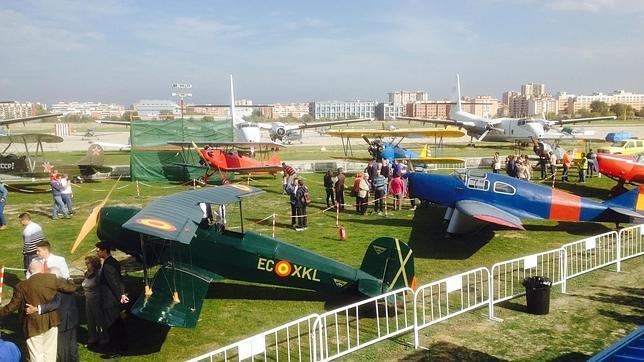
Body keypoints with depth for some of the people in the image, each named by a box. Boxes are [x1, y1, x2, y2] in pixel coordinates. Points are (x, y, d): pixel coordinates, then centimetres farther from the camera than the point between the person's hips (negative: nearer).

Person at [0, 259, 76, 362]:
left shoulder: (22, 286, -9)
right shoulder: (52, 278, -8)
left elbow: (12, 306, -3)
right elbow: (71, 288, -1)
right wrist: (70, 281, 21)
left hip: (33, 324, -1)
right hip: (51, 322, 1)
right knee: (50, 353, 14)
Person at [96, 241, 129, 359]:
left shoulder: (107, 266, -24)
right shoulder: (114, 262, 7)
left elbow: (114, 283, -21)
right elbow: (119, 281, 9)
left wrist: (120, 296, -12)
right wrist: (122, 294, 4)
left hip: (109, 302, -10)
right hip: (115, 300, 10)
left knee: (111, 326, 2)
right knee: (118, 324, 19)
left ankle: (115, 351, 12)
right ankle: (123, 346, 31)